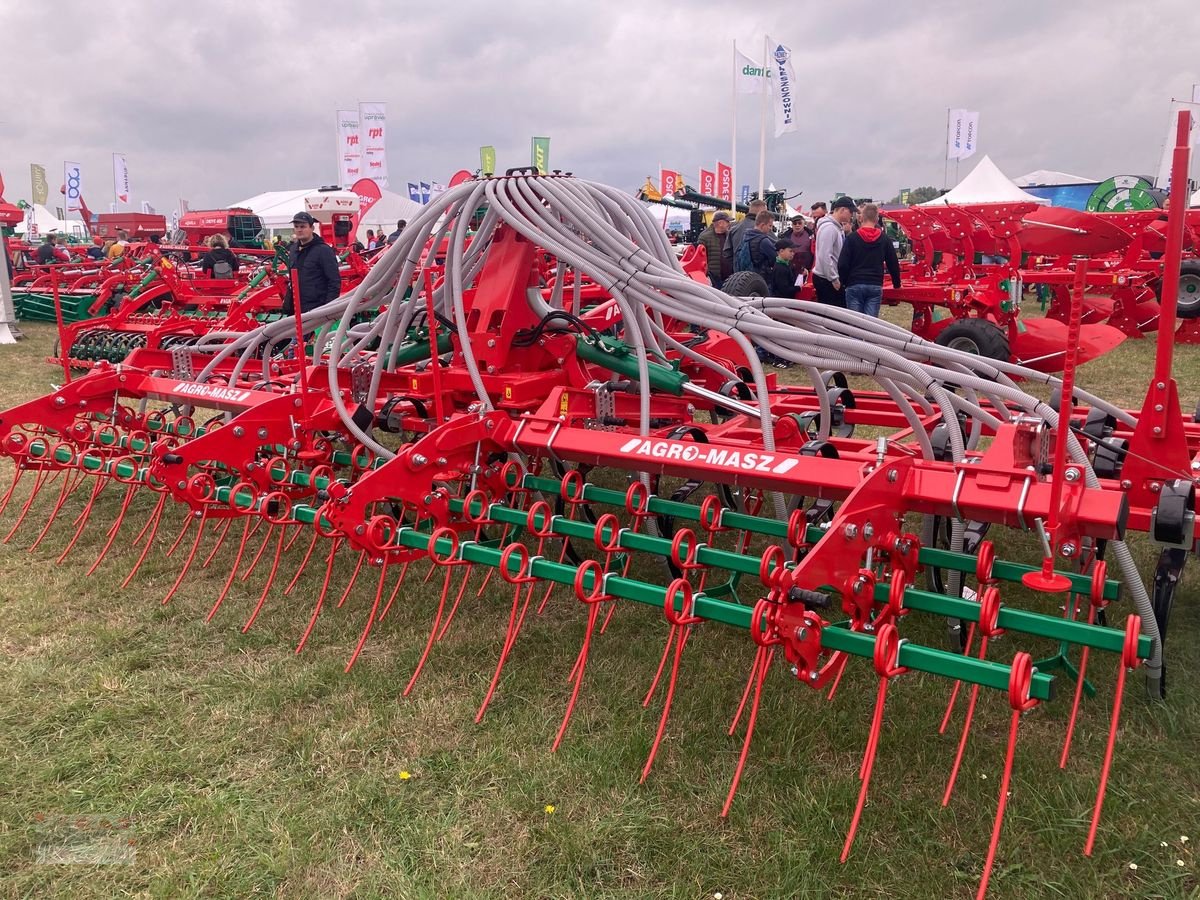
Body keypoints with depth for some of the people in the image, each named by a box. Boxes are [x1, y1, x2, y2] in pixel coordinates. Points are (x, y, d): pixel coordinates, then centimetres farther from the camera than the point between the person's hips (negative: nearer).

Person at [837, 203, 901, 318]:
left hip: (854, 286, -2)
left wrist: (845, 281, 9)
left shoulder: (852, 238, -3)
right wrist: (897, 284, 25)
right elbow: (893, 264, 10)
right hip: (876, 287, 2)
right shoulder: (884, 239, 5)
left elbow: (842, 264, -7)